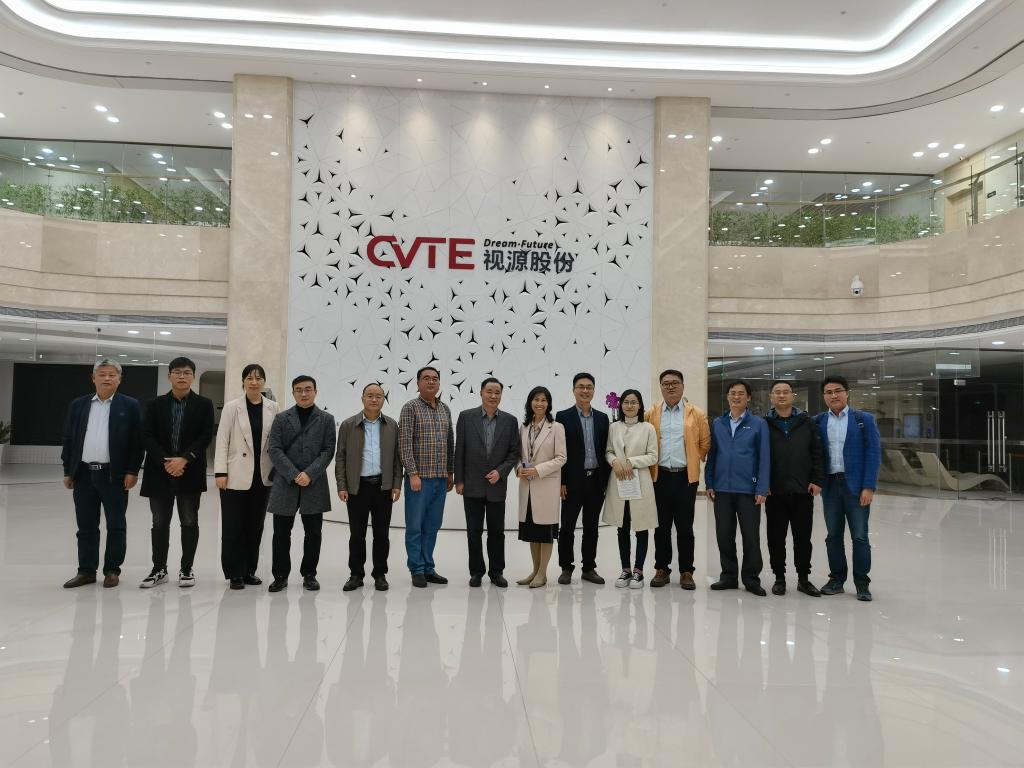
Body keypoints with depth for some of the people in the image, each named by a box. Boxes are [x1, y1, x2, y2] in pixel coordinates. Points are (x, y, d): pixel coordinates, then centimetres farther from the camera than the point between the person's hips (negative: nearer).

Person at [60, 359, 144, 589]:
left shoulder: (130, 406, 0)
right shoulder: (78, 405, 9)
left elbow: (137, 441, -4)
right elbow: (68, 439, 10)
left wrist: (132, 471, -9)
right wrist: (68, 471, 6)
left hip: (114, 475, -3)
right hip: (84, 474, 3)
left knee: (116, 526, 4)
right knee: (86, 526, 9)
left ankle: (112, 570, 14)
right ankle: (86, 571, 18)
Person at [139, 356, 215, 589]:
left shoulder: (204, 404, 2)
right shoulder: (155, 404, 7)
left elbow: (206, 437, -6)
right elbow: (147, 437, -1)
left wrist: (183, 459, -16)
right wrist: (166, 462, -13)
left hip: (190, 473, -2)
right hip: (160, 472, 2)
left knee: (189, 522, 4)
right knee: (160, 523, 8)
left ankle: (187, 569, 14)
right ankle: (159, 569, 18)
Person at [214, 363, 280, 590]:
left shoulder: (274, 408, 3)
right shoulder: (232, 407, -1)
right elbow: (222, 440, -3)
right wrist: (220, 472, -9)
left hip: (262, 476, 2)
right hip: (236, 476, -2)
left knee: (255, 526, 9)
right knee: (233, 526, 2)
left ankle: (249, 570, 21)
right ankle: (235, 573, 13)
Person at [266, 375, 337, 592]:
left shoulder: (326, 419, 7)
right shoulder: (281, 418, 7)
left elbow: (328, 451, 0)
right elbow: (274, 450, -1)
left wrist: (310, 474, -13)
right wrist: (293, 474, -12)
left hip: (315, 484, 0)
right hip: (285, 483, 0)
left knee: (313, 532, 5)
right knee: (281, 532, 4)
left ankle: (309, 574, 18)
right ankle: (280, 575, 15)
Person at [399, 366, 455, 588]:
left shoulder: (445, 409, 12)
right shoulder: (410, 408, -6)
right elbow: (405, 443, -11)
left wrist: (450, 472, 13)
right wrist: (413, 474, -16)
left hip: (441, 478, 5)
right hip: (419, 477, -5)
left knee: (432, 526, 11)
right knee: (415, 526, 2)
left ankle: (428, 568, 20)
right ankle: (417, 570, 11)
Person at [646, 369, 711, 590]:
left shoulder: (697, 414, 2)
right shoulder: (651, 414, 6)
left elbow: (705, 443, 7)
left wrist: (692, 461, 6)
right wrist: (651, 462, 6)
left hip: (686, 477, -1)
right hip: (660, 477, 1)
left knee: (685, 527, 3)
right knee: (661, 526, 7)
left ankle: (686, 572, 13)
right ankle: (662, 569, 17)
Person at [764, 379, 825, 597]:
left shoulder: (806, 423, 6)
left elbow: (817, 453, 4)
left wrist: (817, 481, -3)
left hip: (803, 491, 1)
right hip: (775, 491, -1)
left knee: (803, 537, 8)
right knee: (776, 537, 6)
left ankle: (803, 578, 21)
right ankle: (779, 578, 19)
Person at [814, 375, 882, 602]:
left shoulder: (864, 419, 1)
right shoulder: (818, 421, 7)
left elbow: (873, 454, -4)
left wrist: (869, 487, -11)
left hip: (856, 485, -2)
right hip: (830, 485, 3)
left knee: (859, 536, 1)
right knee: (833, 535, 9)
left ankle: (862, 583, 11)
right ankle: (836, 579, 20)